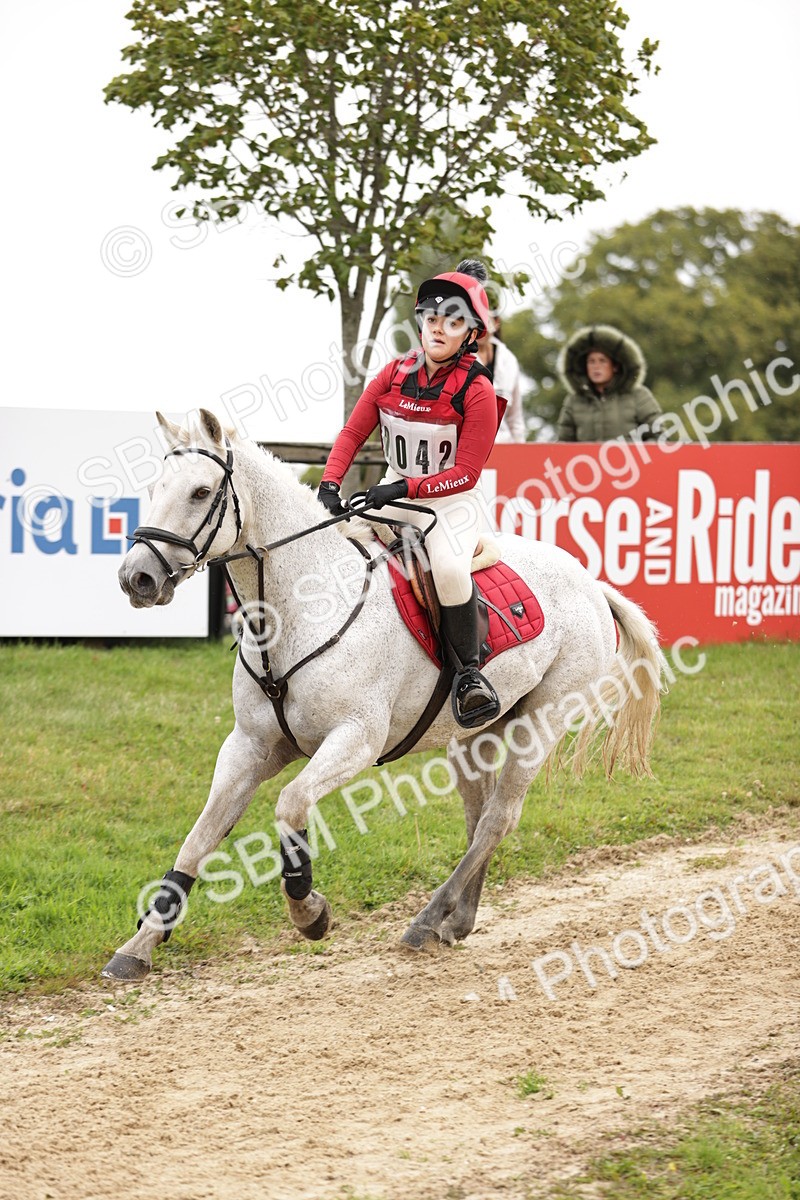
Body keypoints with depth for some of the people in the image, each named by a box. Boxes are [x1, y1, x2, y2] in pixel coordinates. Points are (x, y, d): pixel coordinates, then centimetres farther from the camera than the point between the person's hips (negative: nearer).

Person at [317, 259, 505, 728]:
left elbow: (466, 473, -18)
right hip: (395, 493, 6)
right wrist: (329, 487, -15)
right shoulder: (395, 374, -1)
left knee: (449, 566, -35)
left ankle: (470, 672, -19)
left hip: (455, 501, -6)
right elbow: (353, 434, 1)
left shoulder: (477, 391, -15)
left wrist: (406, 488, -26)